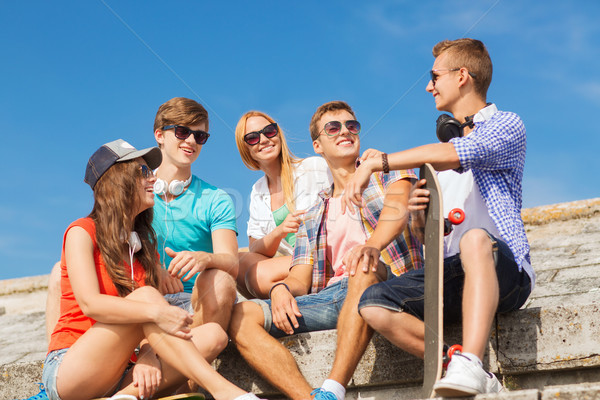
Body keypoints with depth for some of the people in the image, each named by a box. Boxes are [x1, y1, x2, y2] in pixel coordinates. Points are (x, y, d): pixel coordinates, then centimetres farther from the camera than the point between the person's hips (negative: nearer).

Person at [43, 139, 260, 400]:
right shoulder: (82, 232, -1)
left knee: (213, 335, -13)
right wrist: (156, 312, -33)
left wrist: (148, 356, -18)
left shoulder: (145, 247, 17)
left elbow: (151, 324, 4)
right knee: (145, 296, -27)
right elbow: (90, 303, -19)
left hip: (118, 377, 6)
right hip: (67, 375, -6)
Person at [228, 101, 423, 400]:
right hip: (330, 295, 4)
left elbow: (397, 209, -7)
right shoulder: (313, 217, 27)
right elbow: (300, 279, 18)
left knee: (363, 265, -39)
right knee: (241, 315, -16)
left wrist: (372, 245, -31)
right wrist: (281, 288, -9)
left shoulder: (388, 172, 17)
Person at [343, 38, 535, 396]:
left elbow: (449, 155, -17)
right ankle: (470, 374, -25)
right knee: (374, 304, -19)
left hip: (503, 269, -6)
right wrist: (418, 216, 3)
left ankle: (469, 365, -52)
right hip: (449, 275, 6)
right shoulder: (444, 140, 28)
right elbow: (425, 233, 27)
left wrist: (376, 162, -13)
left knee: (476, 238, -41)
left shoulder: (507, 126, 5)